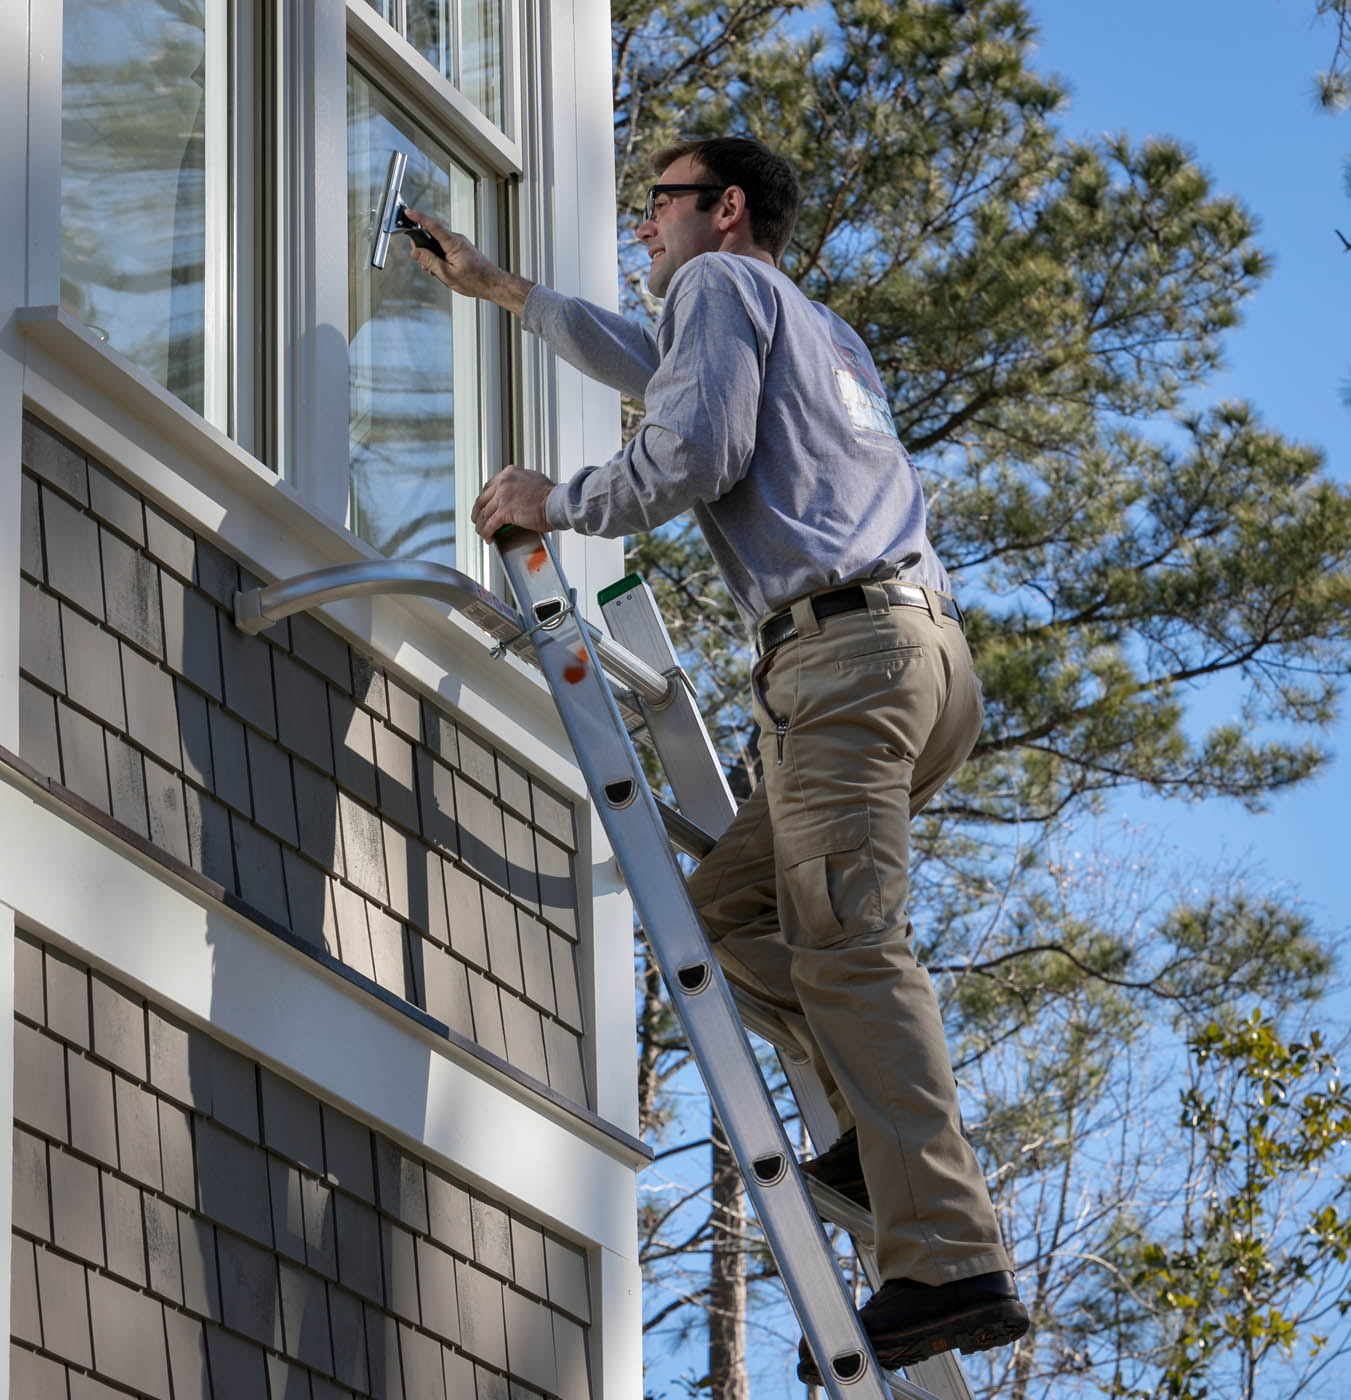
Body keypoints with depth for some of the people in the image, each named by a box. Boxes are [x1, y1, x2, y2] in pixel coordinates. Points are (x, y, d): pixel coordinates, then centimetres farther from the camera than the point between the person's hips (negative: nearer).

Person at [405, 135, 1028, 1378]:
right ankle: (891, 1122, -2)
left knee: (846, 946, -19)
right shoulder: (820, 333, 35)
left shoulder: (723, 281, 8)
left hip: (843, 644, -10)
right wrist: (497, 287, 61)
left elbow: (695, 452, -8)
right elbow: (656, 366, 53)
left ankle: (951, 1263, -32)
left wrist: (557, 503, 8)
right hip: (927, 659, 10)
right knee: (732, 899, 17)